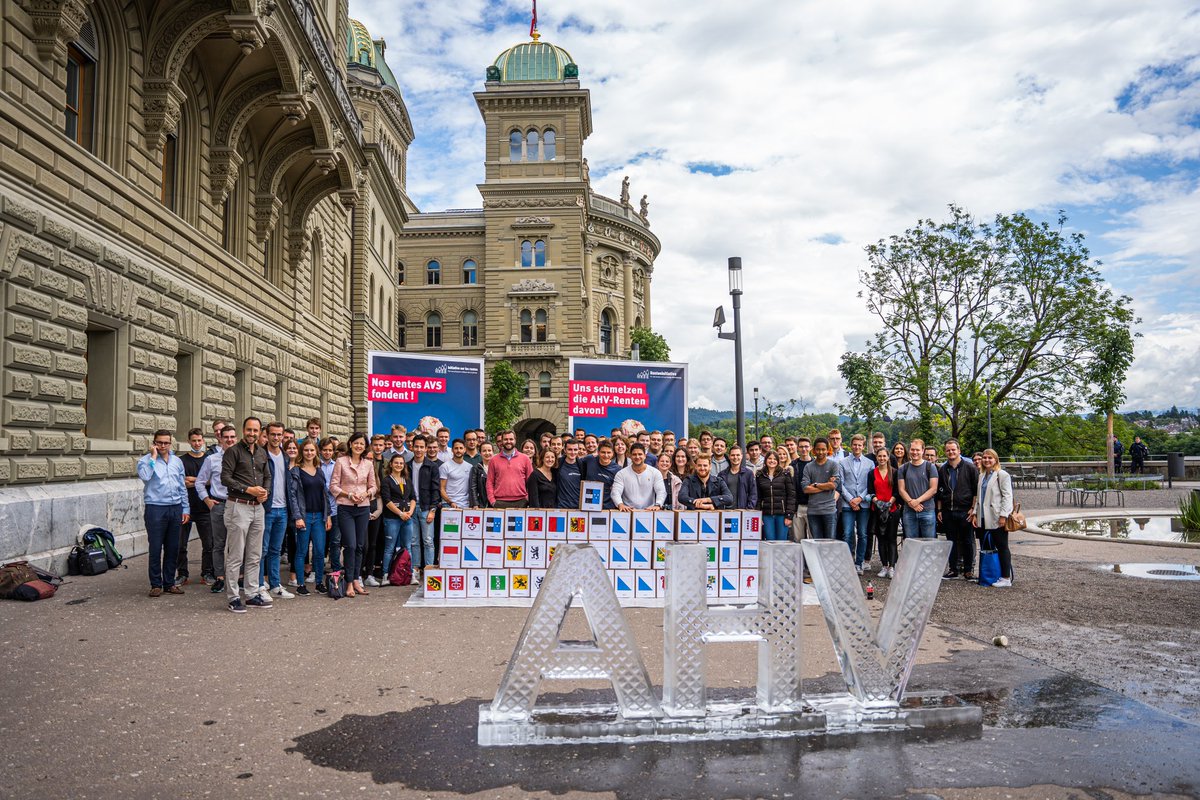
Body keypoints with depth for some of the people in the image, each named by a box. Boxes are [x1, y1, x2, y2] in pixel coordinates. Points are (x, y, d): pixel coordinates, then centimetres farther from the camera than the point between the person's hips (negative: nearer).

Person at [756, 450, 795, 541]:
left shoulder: (785, 474, 2)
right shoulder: (760, 476, 9)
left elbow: (791, 495, -2)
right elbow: (758, 497, 8)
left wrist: (789, 515, -8)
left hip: (782, 514, -2)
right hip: (766, 515, 2)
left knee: (782, 541, 1)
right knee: (770, 541, 3)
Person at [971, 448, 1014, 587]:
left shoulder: (1002, 475, -5)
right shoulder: (982, 475, 17)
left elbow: (1007, 496, -11)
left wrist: (1003, 515, -17)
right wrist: (975, 513, 13)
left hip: (997, 518, -7)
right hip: (985, 517, 7)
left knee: (1002, 547, -1)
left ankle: (1006, 578, 5)